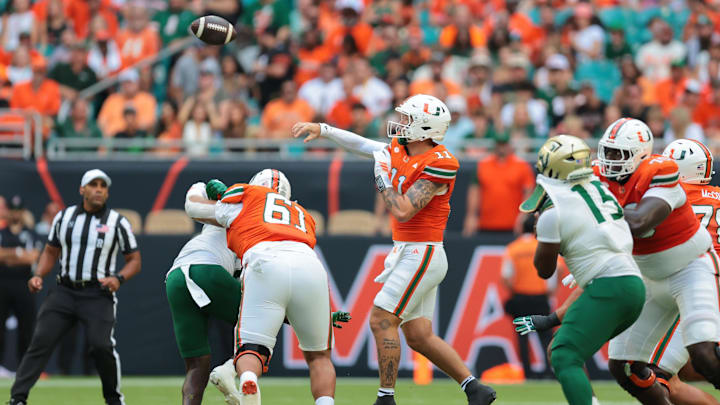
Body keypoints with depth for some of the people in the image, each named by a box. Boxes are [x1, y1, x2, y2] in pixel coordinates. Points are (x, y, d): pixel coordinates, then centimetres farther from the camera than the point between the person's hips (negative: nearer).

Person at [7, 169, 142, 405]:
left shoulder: (118, 222, 3)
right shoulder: (64, 217, 11)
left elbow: (134, 261, 6)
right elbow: (50, 252, 21)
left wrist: (118, 278, -13)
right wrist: (38, 276, 3)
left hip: (98, 295, -2)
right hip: (64, 291, 2)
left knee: (102, 345, -18)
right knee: (41, 341, -9)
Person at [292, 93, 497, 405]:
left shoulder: (437, 165, -18)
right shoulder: (400, 151, 8)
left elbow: (402, 211, -23)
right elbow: (362, 145, 22)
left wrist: (382, 174, -13)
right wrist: (323, 130, 16)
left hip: (421, 254, -9)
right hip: (408, 253, 9)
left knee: (381, 321, -10)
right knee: (419, 336, 9)